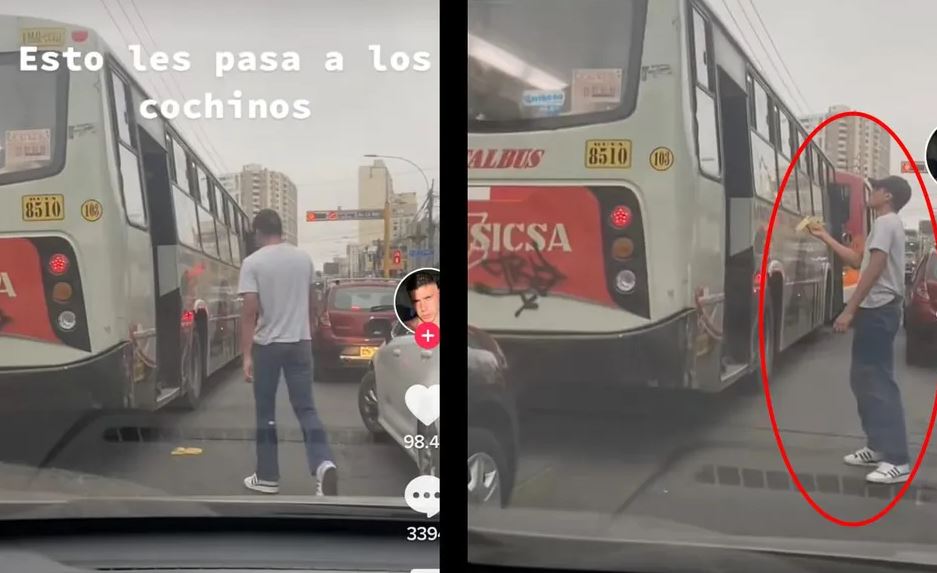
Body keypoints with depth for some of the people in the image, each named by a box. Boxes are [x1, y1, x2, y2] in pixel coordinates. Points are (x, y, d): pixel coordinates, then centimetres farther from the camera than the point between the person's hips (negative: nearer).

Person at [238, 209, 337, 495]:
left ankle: (267, 477, 17)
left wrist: (246, 354, -13)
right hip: (300, 343, 3)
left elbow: (250, 310, -14)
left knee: (266, 412, 10)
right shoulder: (304, 258, 5)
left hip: (267, 345, -3)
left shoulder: (253, 263, -9)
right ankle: (323, 464, -17)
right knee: (306, 408, 4)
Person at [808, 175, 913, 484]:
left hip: (878, 310, -11)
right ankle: (878, 446, 20)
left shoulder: (885, 222, -12)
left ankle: (898, 460, -14)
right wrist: (824, 237, 29)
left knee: (879, 381, -13)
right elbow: (859, 260, 28)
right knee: (864, 379, 15)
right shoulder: (887, 224, 21)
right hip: (878, 310, 11)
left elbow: (874, 269, -20)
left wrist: (849, 311, -21)